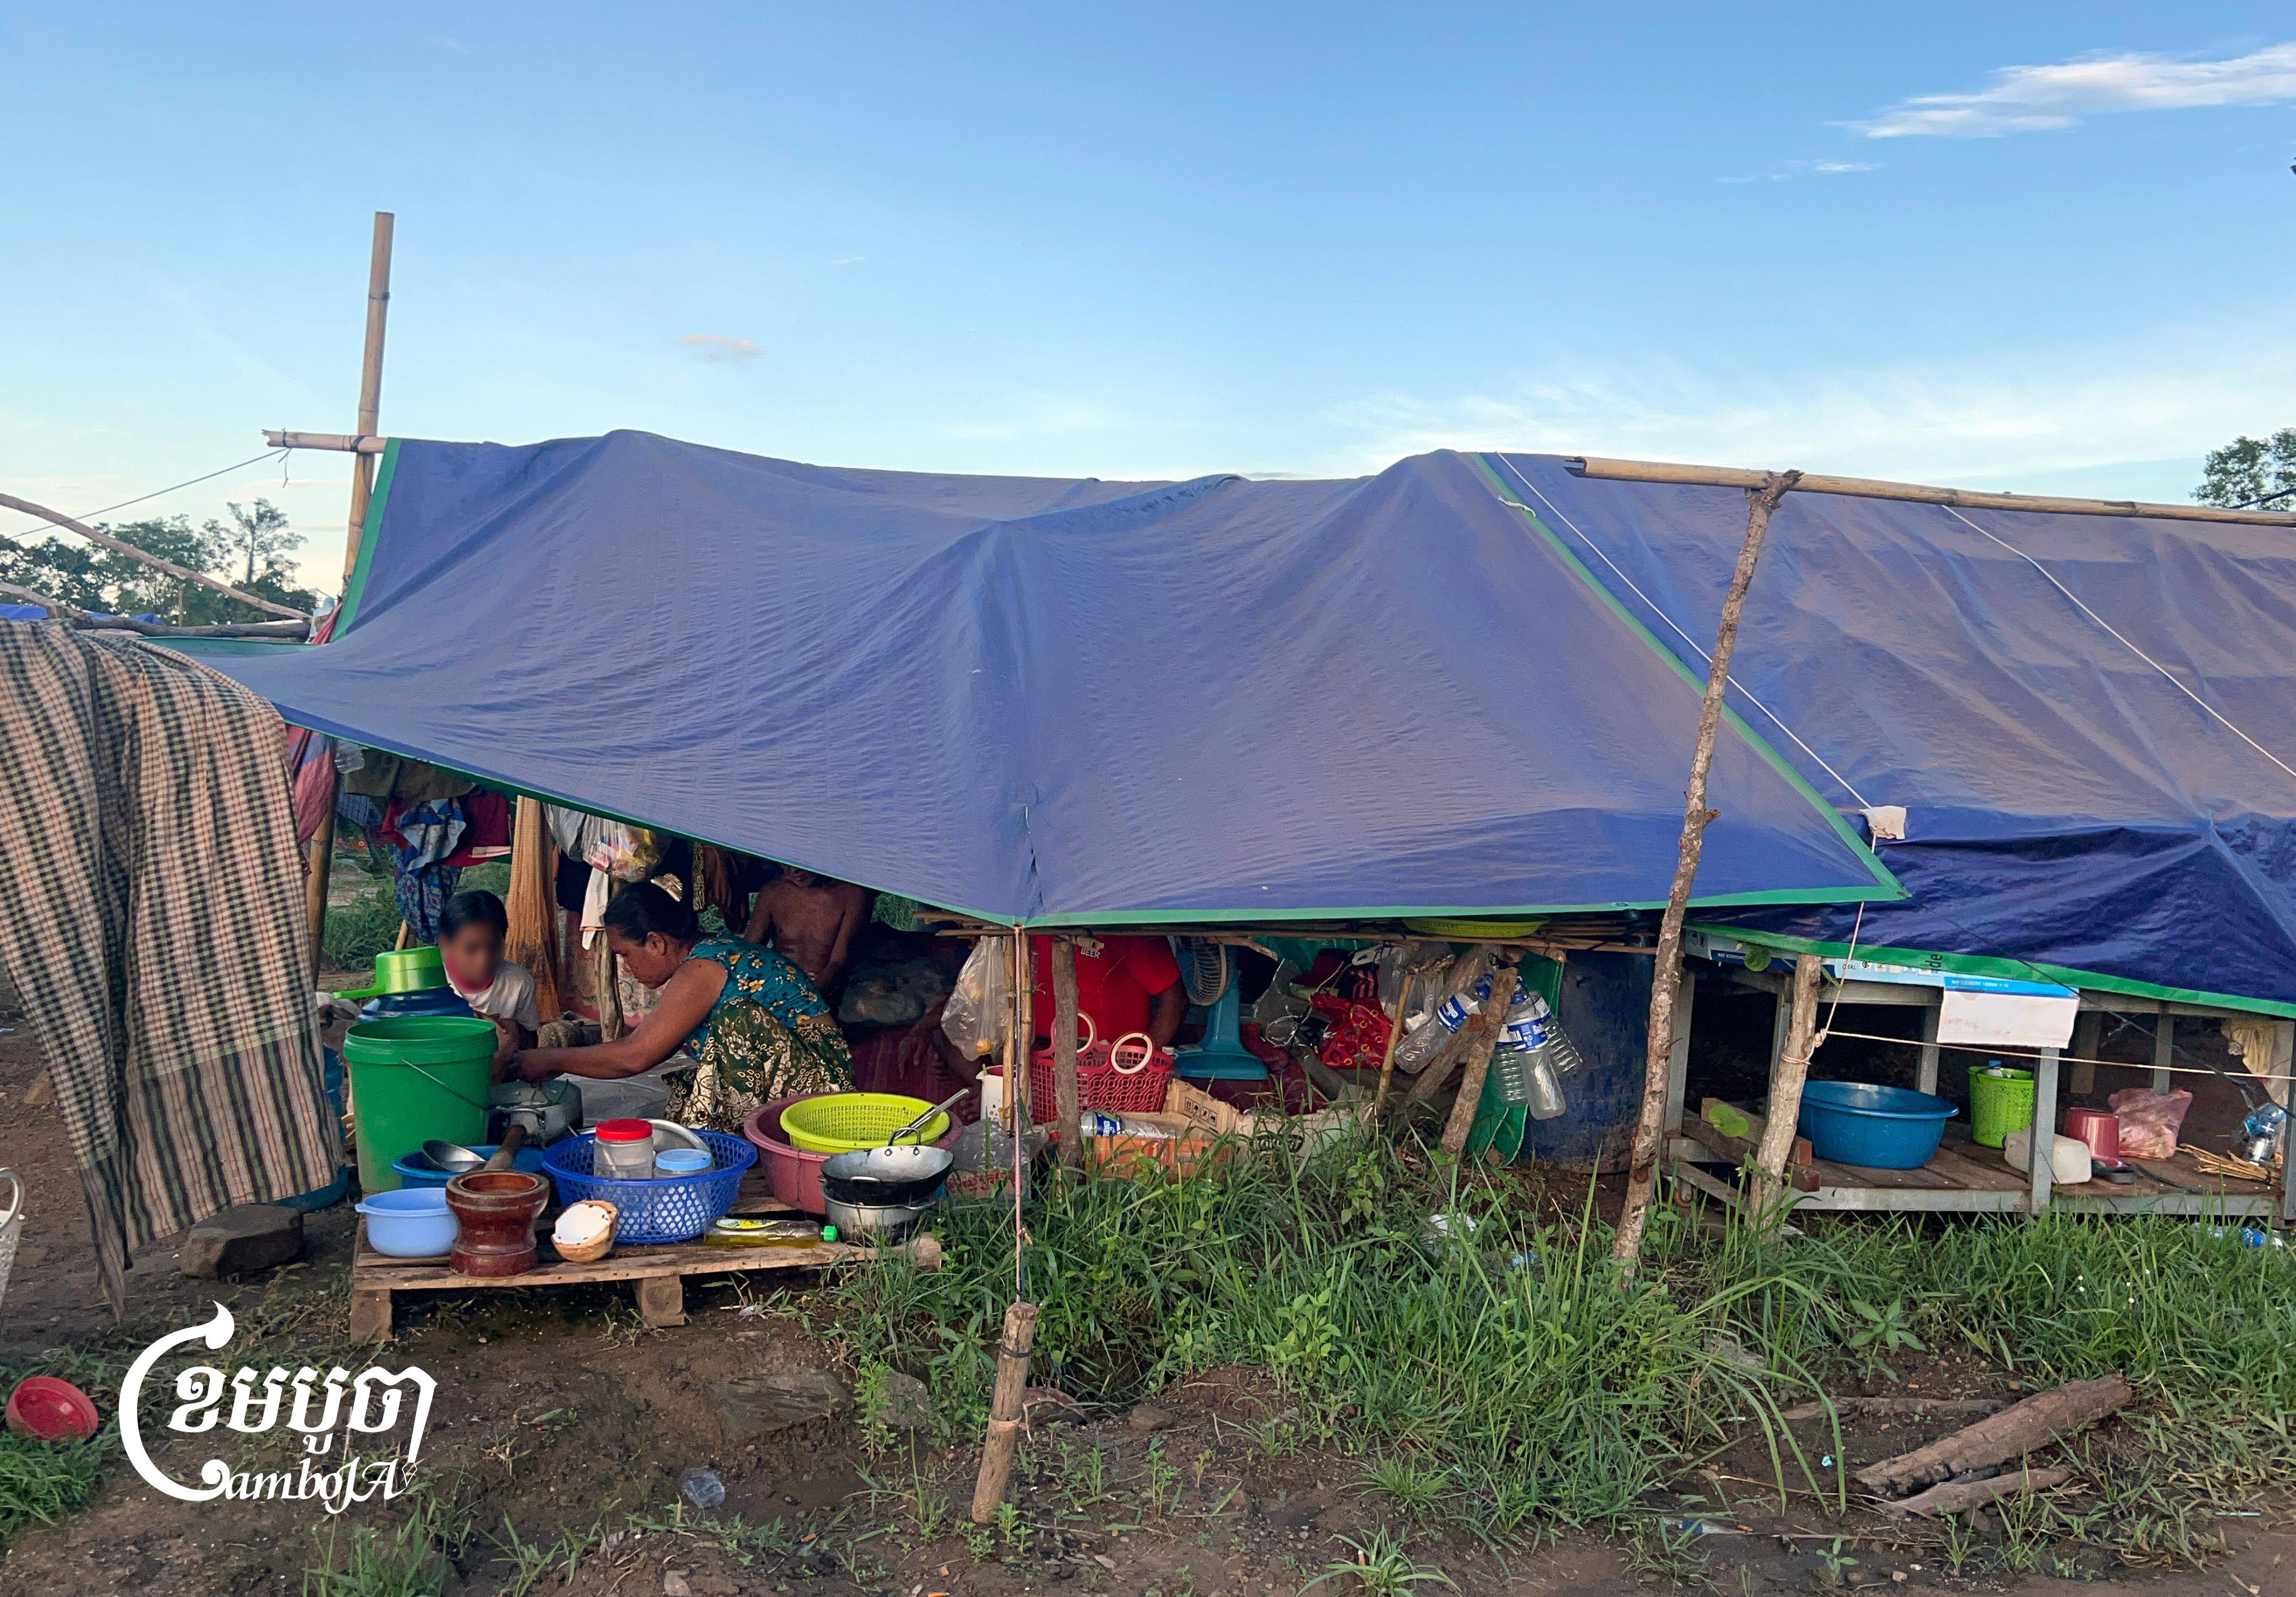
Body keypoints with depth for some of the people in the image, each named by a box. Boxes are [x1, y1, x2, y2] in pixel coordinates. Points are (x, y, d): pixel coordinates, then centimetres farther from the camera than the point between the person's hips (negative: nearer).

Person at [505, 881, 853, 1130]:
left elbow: (635, 1056, -19)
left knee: (739, 1018, -31)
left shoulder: (703, 968, -18)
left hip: (813, 1075, -9)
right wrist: (558, 1061, 14)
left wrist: (550, 1060, -6)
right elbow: (654, 1043, 20)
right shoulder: (715, 951, 12)